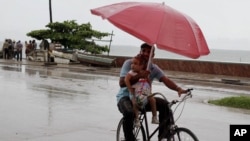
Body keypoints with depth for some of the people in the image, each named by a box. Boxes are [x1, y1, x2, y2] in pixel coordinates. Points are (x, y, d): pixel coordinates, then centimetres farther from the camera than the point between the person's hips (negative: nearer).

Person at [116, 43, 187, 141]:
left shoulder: (154, 68, -1)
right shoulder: (129, 63, -10)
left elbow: (166, 80, -17)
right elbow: (122, 83, -19)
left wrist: (178, 89, -37)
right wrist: (139, 76, -30)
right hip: (126, 97, -4)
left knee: (164, 104, -17)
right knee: (129, 113, -37)